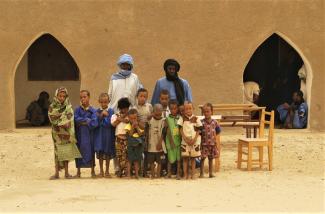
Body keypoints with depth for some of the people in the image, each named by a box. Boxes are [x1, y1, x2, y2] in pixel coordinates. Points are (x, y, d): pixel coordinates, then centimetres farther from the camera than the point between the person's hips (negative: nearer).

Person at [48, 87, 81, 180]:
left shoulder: (68, 107, 2)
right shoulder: (52, 107, -1)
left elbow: (70, 119, -5)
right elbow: (52, 119, -10)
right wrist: (63, 124, -16)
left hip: (66, 132, 1)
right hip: (57, 133, -1)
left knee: (67, 151, 3)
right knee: (58, 152, 1)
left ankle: (66, 172, 11)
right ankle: (56, 173, 7)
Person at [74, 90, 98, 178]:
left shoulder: (93, 110, -2)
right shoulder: (77, 109, 2)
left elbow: (94, 123, -12)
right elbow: (76, 119, -11)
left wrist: (82, 121, -11)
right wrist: (87, 120, -12)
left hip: (89, 134, -1)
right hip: (79, 134, 1)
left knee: (91, 151, 3)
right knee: (79, 151, 5)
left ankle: (92, 171, 14)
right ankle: (78, 171, 15)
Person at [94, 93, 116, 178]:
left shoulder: (111, 111, -1)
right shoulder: (97, 112, 1)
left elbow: (111, 123, -9)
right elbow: (96, 123, -8)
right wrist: (101, 115, -17)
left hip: (108, 135, 0)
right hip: (99, 135, 0)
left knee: (108, 153, 6)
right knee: (100, 153, 7)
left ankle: (107, 171, 18)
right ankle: (101, 171, 18)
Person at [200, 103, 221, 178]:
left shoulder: (214, 122, 0)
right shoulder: (201, 122, -7)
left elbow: (216, 133, 6)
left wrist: (217, 144, 5)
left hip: (212, 144, 3)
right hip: (204, 144, -2)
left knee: (211, 158, 10)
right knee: (202, 158, -1)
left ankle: (210, 173, 18)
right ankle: (201, 173, 8)